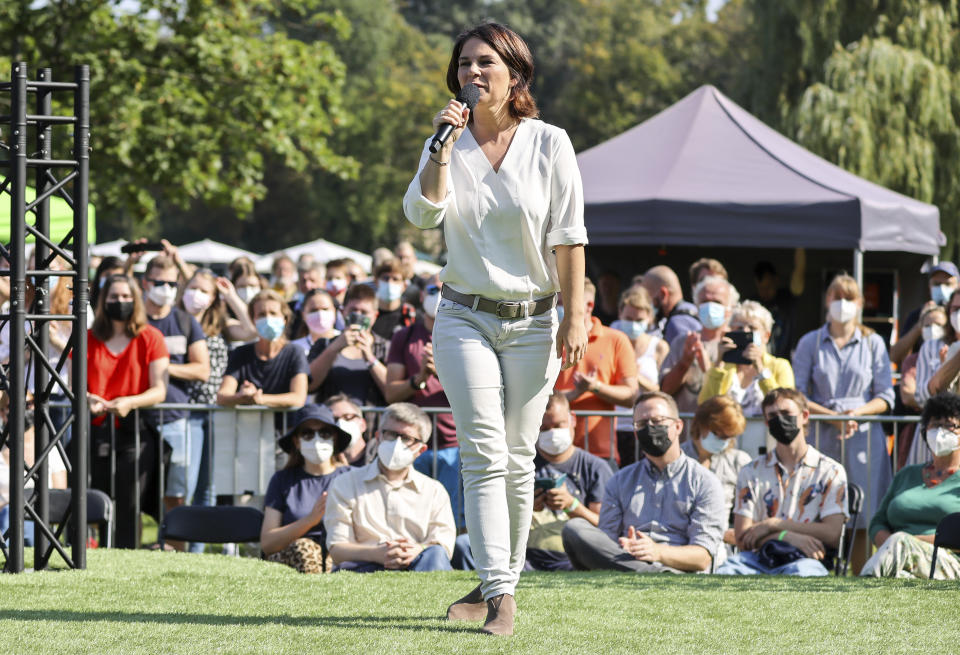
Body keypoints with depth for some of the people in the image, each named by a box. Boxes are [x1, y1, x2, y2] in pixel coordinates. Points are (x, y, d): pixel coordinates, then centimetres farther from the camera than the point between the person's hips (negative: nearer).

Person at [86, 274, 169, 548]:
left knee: (128, 505, -10)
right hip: (95, 431, 2)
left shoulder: (150, 338, 6)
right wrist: (88, 400, -16)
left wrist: (129, 402, -20)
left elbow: (159, 391, -1)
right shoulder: (88, 340, 12)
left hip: (136, 432, -2)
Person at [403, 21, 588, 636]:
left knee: (517, 458, 2)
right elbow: (422, 213, -11)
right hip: (466, 317, 1)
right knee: (484, 455, -10)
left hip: (532, 320, -1)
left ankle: (504, 579, 14)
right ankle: (498, 592, -16)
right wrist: (443, 148, -20)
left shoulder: (549, 144, -3)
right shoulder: (447, 143, 4)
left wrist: (575, 317, -7)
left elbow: (568, 237, -3)